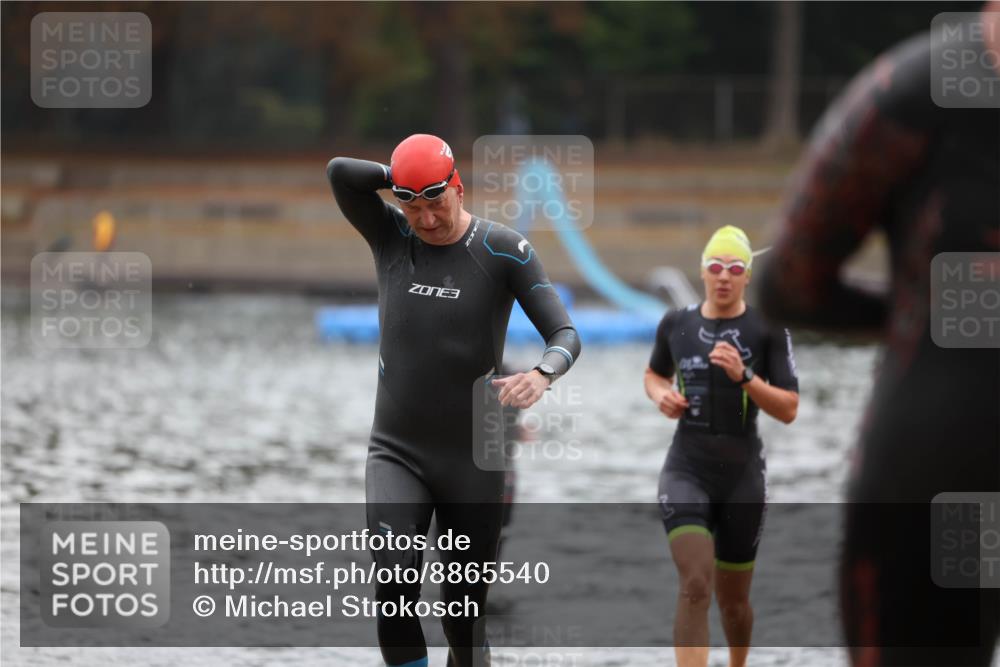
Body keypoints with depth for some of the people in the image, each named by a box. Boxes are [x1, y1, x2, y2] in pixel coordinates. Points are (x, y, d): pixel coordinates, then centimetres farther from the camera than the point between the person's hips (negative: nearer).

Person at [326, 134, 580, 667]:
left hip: (473, 460, -1)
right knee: (395, 578, -23)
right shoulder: (390, 237, 1)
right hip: (396, 455, 1)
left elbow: (565, 335, -12)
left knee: (464, 614, 5)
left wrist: (541, 374, -33)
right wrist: (404, 181, -9)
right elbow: (340, 172, -15)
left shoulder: (505, 251, -6)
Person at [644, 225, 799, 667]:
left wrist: (743, 376, -21)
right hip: (686, 470, 0)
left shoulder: (767, 331, -4)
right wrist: (660, 395, 2)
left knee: (733, 599, 14)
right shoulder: (675, 324, 4)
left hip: (741, 476, 0)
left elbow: (789, 410, -8)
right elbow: (654, 375, 24)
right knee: (695, 587, -20)